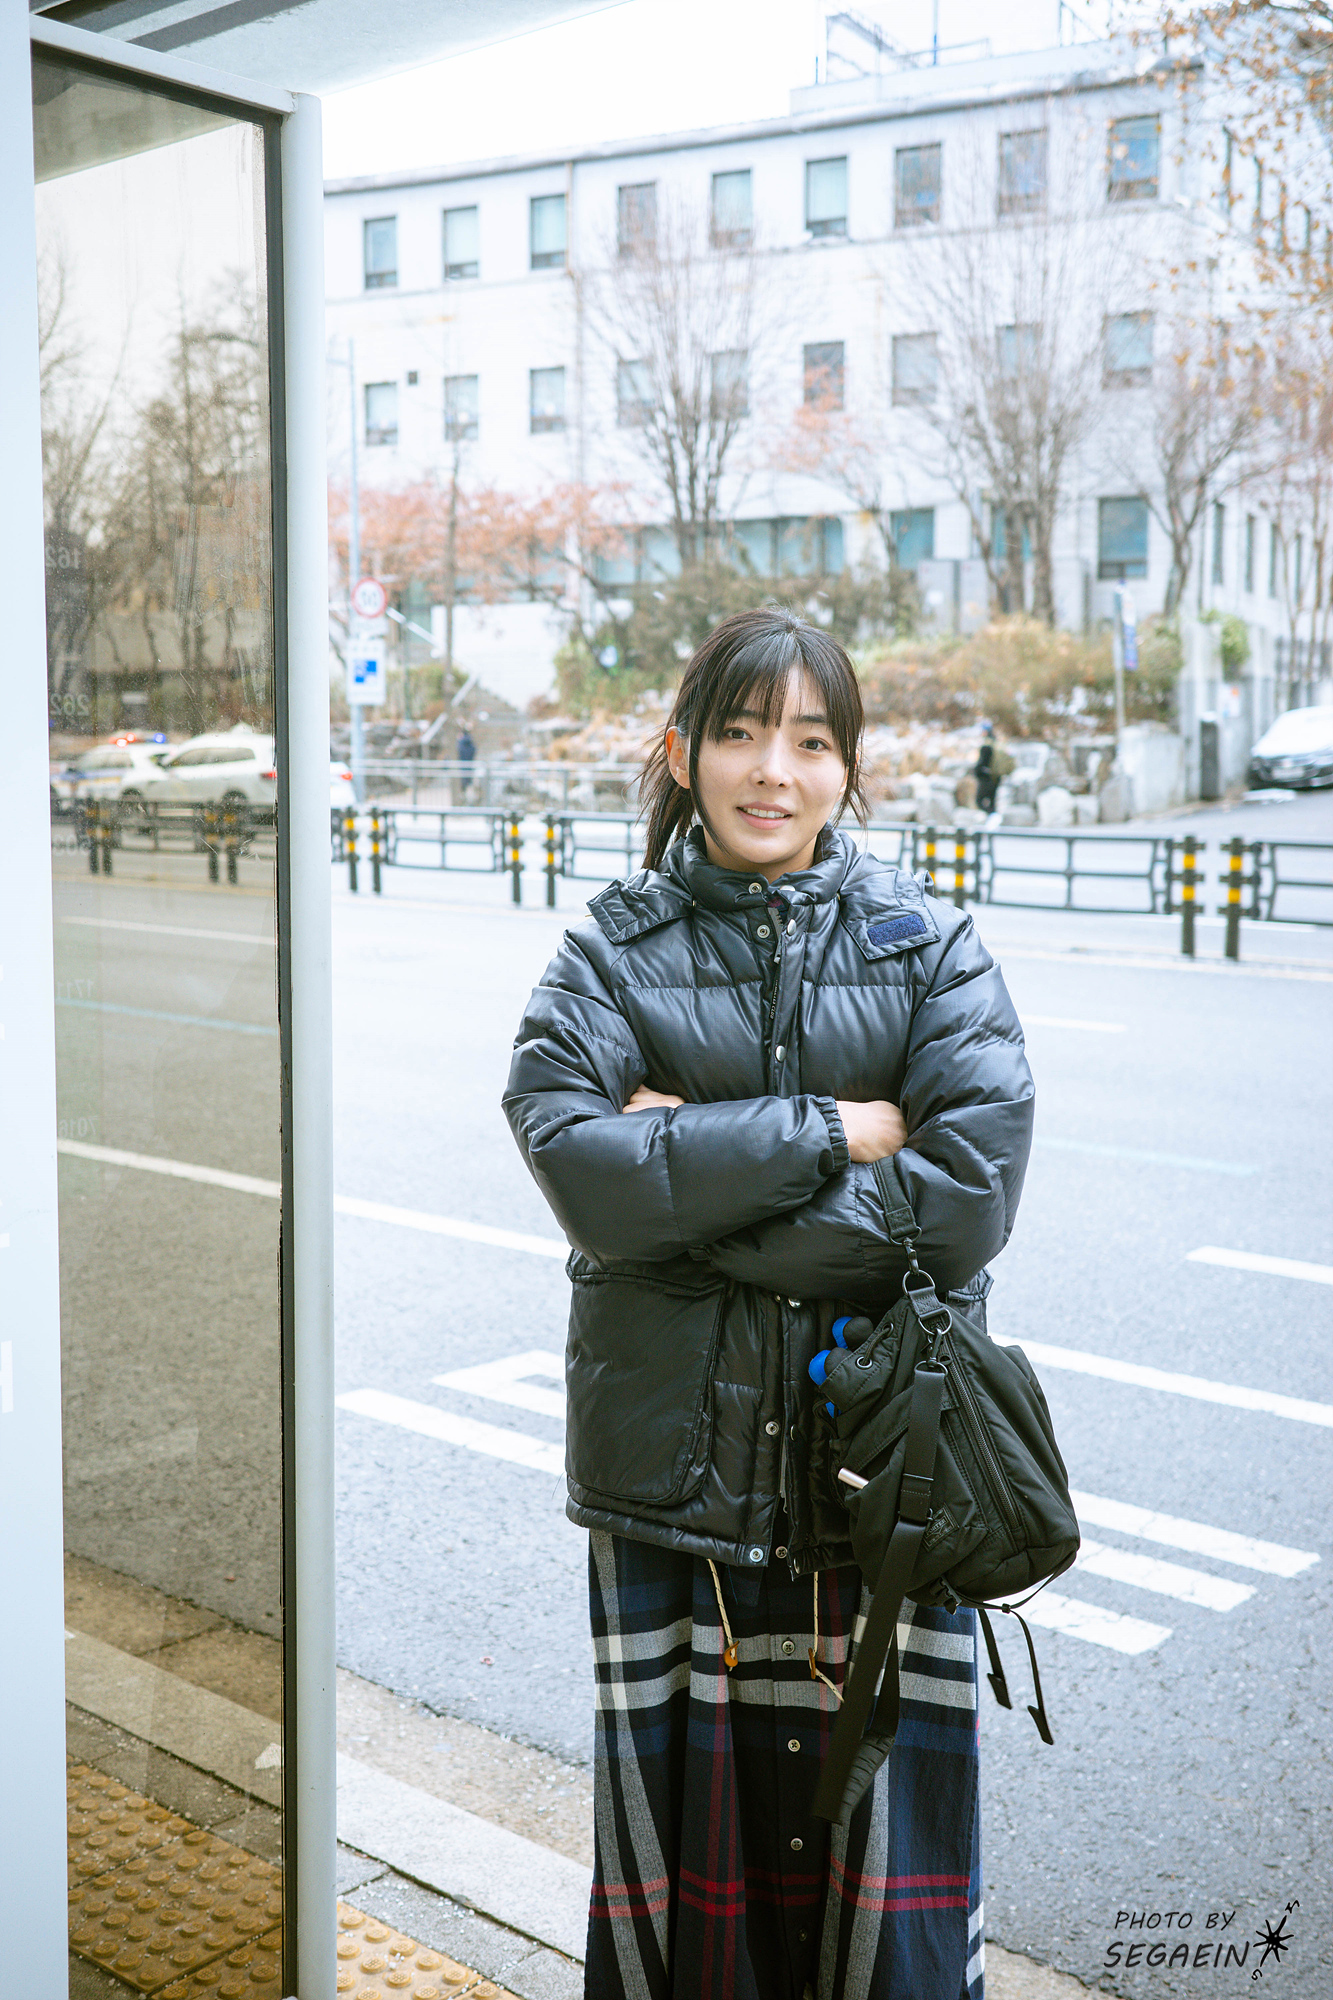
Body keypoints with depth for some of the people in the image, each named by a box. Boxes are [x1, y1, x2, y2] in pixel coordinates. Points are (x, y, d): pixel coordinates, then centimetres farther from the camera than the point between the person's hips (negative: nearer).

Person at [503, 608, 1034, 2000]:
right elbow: (579, 1165, -15)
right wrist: (828, 1135, -15)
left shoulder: (931, 948, 2)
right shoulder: (616, 949, 2)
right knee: (680, 1816, 9)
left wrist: (697, 1168, -12)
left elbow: (964, 1200, -11)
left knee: (878, 1812, 6)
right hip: (673, 1457, 0)